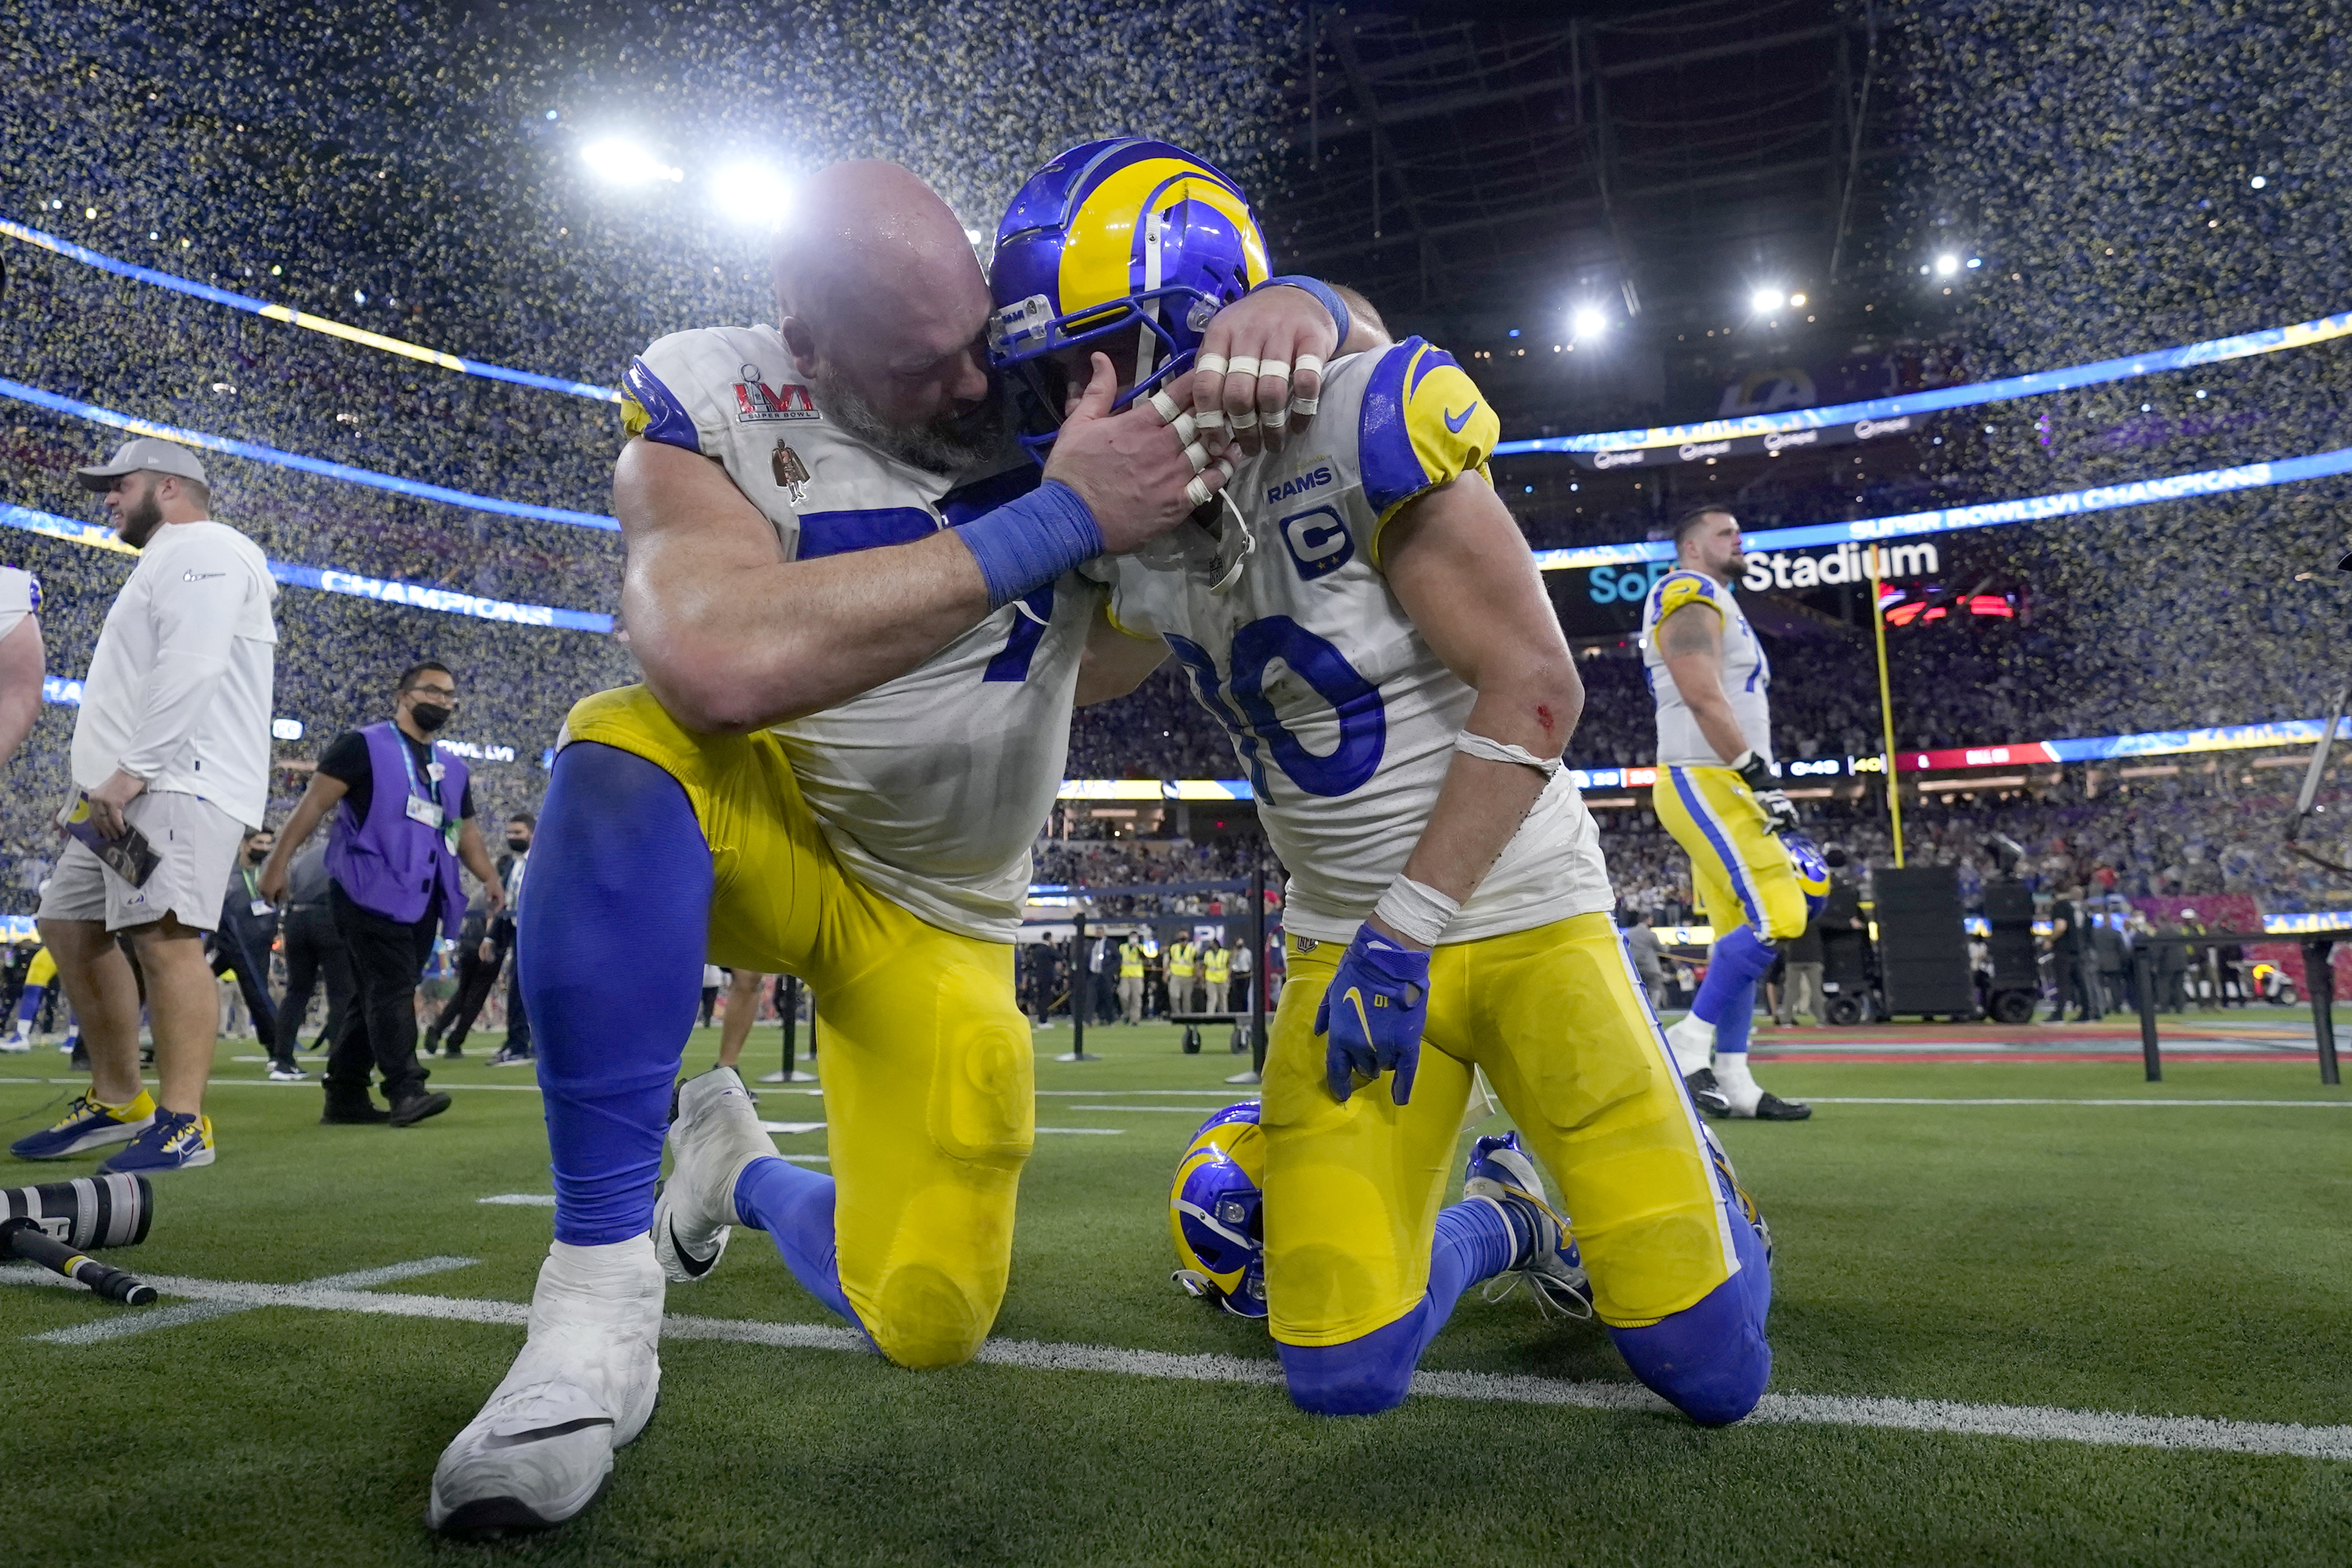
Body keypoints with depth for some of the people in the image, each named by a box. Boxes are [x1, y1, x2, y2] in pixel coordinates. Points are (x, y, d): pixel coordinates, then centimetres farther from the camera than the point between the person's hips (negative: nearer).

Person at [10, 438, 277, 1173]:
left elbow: (190, 670, -18)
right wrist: (102, 783, 19)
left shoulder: (203, 548, -4)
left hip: (177, 786, -11)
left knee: (165, 938, -19)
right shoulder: (166, 563, 30)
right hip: (128, 791, 11)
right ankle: (117, 1100, 21)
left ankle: (182, 1122, -18)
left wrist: (132, 772, -22)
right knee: (70, 928, 13)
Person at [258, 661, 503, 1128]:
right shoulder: (363, 745, 0)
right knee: (392, 990, -15)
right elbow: (314, 802, -5)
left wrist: (489, 877, 5)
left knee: (381, 998, 10)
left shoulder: (454, 769, 19)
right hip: (370, 893, -7)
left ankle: (344, 1096, 18)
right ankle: (406, 1091, -19)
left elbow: (465, 832, 22)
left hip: (421, 902, 7)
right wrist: (278, 862, -12)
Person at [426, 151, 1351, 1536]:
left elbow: (1355, 331, -5)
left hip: (939, 914, 3)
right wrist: (1053, 522, -42)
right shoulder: (715, 408, -21)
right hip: (770, 832, -2)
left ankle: (743, 1173, 32)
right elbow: (720, 666, -42)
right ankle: (599, 1301, -25)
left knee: (930, 1324, -3)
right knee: (627, 751, -38)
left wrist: (1284, 311, -32)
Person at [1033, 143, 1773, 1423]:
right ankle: (1492, 1223, 27)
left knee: (1713, 1371, -2)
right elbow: (1063, 681, 21)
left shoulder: (1357, 423, -19)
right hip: (1351, 940, 5)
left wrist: (1409, 927, -20)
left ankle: (1670, 1185, 31)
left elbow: (1534, 689, -20)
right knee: (1341, 1376, -2)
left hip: (1525, 918, -5)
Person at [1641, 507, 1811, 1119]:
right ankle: (1688, 1042, -12)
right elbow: (1704, 697, -19)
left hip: (1724, 790, 11)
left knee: (1740, 935, 7)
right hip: (1704, 783, -11)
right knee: (1776, 916, -17)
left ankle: (1732, 1081, 8)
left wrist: (1759, 788, 18)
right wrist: (1762, 777, -20)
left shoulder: (1716, 608, 25)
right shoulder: (1692, 597, -7)